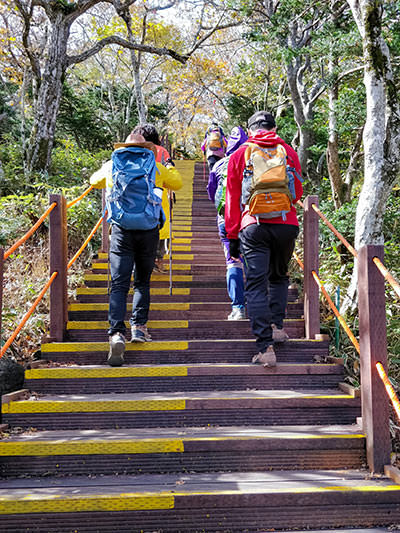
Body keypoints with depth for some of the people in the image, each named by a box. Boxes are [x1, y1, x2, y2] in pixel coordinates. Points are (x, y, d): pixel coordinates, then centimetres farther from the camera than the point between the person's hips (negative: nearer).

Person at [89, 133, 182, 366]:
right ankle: (139, 326, 12)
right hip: (149, 228, 1)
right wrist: (167, 165, 37)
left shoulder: (113, 166, 8)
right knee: (143, 282, 17)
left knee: (119, 285, -5)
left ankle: (117, 334, -20)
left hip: (121, 229, 0)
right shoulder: (155, 167, 7)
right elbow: (177, 183, 22)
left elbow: (95, 181, 28)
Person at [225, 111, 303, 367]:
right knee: (279, 277, 23)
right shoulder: (288, 152, 11)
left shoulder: (239, 155, 8)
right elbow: (297, 193, 18)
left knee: (256, 284, -3)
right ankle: (276, 325, 14)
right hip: (286, 224, 2)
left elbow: (232, 199, 7)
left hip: (254, 226, -2)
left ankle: (266, 346, -11)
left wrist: (232, 236, 11)